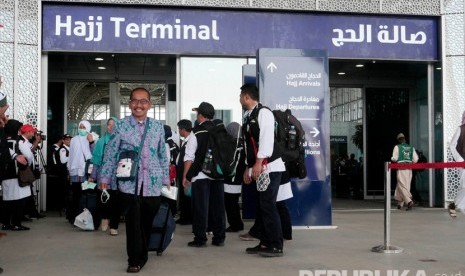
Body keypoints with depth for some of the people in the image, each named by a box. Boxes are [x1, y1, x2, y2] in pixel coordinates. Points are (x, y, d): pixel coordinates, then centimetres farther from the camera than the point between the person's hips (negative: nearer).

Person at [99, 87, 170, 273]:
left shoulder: (157, 127, 8)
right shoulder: (121, 126, 0)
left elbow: (163, 155, 14)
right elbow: (110, 154, 2)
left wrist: (166, 178, 14)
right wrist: (105, 178, -1)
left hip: (153, 184, 3)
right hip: (129, 183, -2)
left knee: (148, 222, 10)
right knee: (133, 222, -4)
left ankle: (142, 255, 29)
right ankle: (135, 259, 10)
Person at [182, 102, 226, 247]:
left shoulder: (197, 133, -7)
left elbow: (189, 158, -8)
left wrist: (185, 176, -2)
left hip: (200, 175, -4)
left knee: (201, 207, 2)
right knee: (218, 205, 9)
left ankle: (200, 238, 5)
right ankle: (219, 238, 14)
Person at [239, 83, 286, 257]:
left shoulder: (263, 113, -9)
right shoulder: (248, 117, 16)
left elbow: (266, 139, -19)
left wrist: (258, 163, -22)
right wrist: (248, 168, 17)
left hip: (269, 168, -9)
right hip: (258, 169, 9)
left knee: (268, 206, -8)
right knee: (261, 206, 10)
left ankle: (276, 246, -2)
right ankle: (265, 243, 17)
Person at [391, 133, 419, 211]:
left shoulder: (397, 147, -2)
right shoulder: (411, 148, 9)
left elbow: (394, 158, -7)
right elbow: (415, 159, 5)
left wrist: (392, 159, 14)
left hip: (401, 167, -5)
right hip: (409, 168, 5)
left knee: (402, 186, -5)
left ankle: (409, 201, -24)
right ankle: (399, 203, 19)